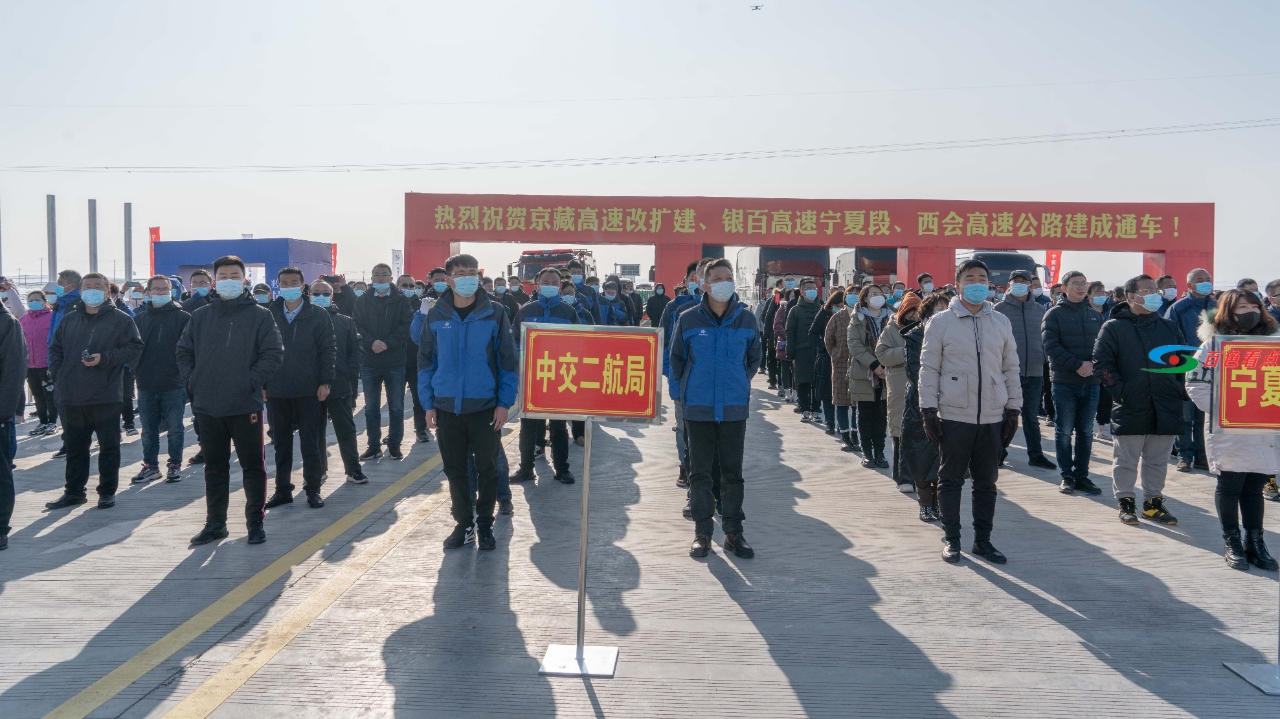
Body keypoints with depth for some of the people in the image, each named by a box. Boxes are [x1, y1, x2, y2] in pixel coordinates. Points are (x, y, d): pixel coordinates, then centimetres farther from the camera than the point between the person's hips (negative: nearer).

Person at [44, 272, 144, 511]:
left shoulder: (120, 319, -1)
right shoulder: (69, 319, 13)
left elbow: (134, 348, -8)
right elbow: (55, 349, 19)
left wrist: (104, 358, -17)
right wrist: (58, 375, 6)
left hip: (105, 396, -4)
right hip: (70, 396, 4)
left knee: (108, 446, 4)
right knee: (74, 446, 12)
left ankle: (107, 491, 14)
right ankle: (73, 491, 23)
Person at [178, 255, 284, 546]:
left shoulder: (260, 315, -1)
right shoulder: (200, 317, 10)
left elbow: (274, 353, -7)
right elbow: (184, 351, 16)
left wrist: (251, 381, -14)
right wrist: (191, 380, 2)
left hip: (245, 406, -3)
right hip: (207, 407, 4)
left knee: (253, 466, 4)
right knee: (214, 468, 12)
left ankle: (255, 522, 15)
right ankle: (215, 524, 22)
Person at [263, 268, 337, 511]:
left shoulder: (318, 315, -1)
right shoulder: (271, 315, 6)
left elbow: (329, 349, -2)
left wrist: (326, 381, -10)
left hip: (308, 390, -2)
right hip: (276, 390, 3)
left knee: (311, 443, 3)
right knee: (281, 444, 10)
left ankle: (313, 489, 13)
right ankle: (282, 489, 19)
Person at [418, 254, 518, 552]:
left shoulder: (494, 315, -4)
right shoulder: (436, 315, 2)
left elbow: (509, 360, -2)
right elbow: (425, 360, 6)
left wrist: (504, 403, -8)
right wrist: (428, 404, 1)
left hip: (485, 407, -2)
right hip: (447, 407, 2)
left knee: (487, 469, 7)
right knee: (455, 470, 10)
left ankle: (484, 524, 23)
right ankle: (464, 523, 25)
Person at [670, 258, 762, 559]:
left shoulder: (746, 320, 0)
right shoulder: (688, 319, -3)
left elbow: (754, 358, 15)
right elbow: (676, 357, 10)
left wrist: (740, 384, 12)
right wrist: (687, 387, 9)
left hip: (735, 408, 1)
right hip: (698, 407, -1)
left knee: (733, 472, 7)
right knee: (700, 471, 6)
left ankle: (733, 532, 16)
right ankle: (702, 531, 15)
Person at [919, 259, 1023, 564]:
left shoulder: (1001, 322, 9)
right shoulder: (941, 322, -2)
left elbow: (1011, 368, 12)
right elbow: (929, 368, -2)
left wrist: (1013, 409, 8)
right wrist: (929, 410, -7)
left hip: (992, 417, 3)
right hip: (953, 416, -3)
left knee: (986, 482, 10)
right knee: (951, 480, 5)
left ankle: (983, 540, 21)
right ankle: (951, 539, 16)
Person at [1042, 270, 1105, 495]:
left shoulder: (1095, 315, 13)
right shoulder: (1055, 314, 0)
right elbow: (1051, 346, -9)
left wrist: (1093, 364, -11)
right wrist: (1078, 365, -16)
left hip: (1091, 382, 4)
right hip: (1064, 382, -4)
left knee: (1086, 432, 7)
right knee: (1064, 432, 1)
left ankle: (1082, 475, 15)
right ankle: (1066, 476, 8)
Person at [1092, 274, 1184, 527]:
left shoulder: (1169, 328, 14)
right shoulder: (1114, 327, -1)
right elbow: (1101, 363, -6)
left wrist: (1180, 390, 7)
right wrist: (1119, 390, -14)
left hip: (1165, 409, 4)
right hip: (1130, 409, -4)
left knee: (1158, 460, 11)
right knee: (1125, 460, 3)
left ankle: (1153, 502, 21)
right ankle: (1125, 502, 14)